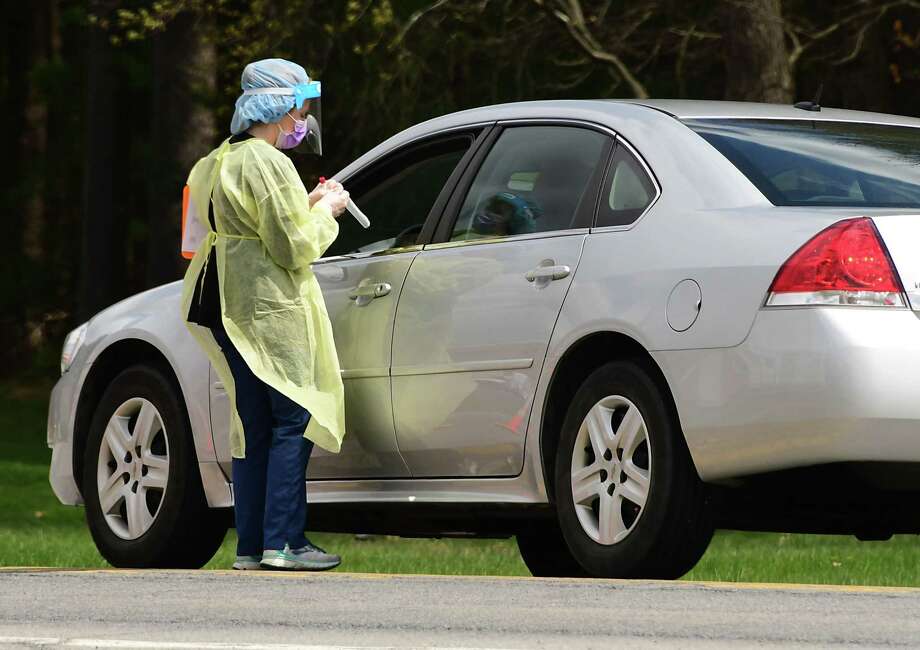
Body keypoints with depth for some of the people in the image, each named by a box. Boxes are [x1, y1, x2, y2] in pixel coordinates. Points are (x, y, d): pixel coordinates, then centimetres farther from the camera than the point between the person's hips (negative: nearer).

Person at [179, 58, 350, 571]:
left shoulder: (220, 164, 17)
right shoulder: (267, 164, -13)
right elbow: (293, 248, -15)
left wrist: (308, 206, 15)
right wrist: (325, 212, 0)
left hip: (232, 310, 10)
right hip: (271, 311, -10)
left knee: (254, 427, 10)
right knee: (292, 421, -8)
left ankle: (251, 545, 9)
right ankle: (283, 541, -12)